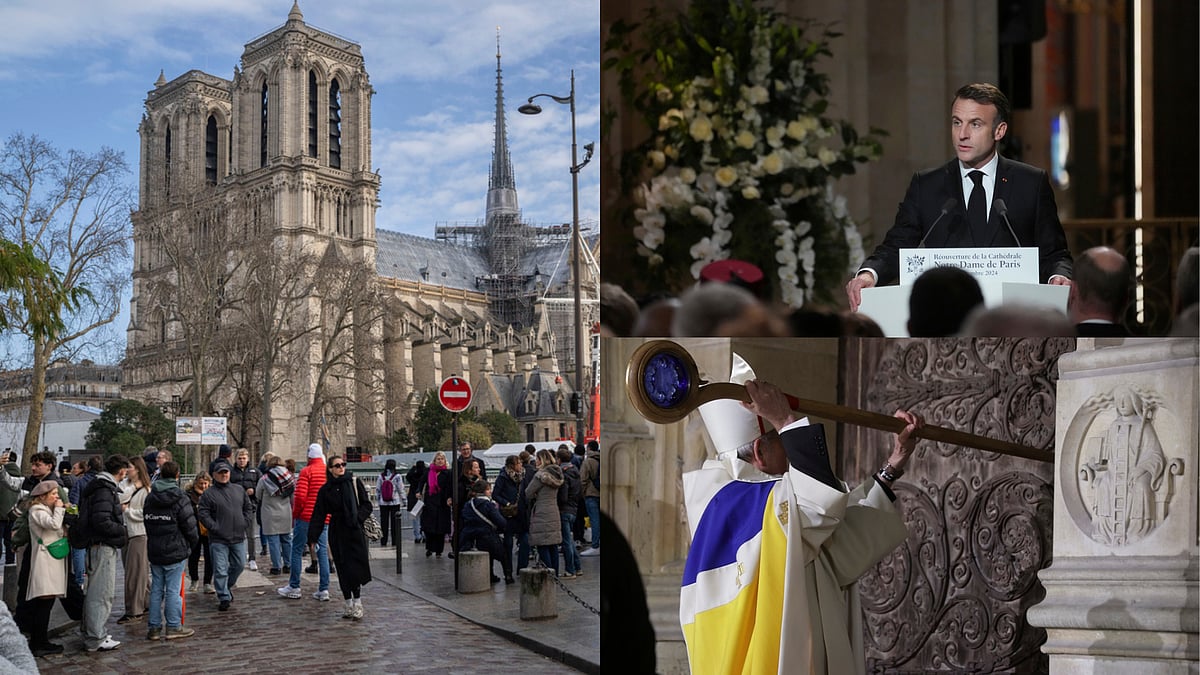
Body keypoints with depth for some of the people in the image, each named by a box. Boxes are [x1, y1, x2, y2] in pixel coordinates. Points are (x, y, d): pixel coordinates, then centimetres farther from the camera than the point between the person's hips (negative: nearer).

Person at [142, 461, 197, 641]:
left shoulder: (149, 498, 8)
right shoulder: (180, 499, -12)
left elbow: (147, 524, 11)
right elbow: (190, 526, -11)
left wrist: (154, 541, 16)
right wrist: (193, 543, 6)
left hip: (154, 551, 6)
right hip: (176, 552, -6)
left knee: (156, 590, 10)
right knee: (174, 590, -1)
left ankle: (154, 627, 13)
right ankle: (174, 627, 4)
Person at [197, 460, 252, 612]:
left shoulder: (239, 490, 11)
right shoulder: (208, 494, -3)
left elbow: (249, 508, 16)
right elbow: (203, 514, -8)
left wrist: (245, 523, 3)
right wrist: (215, 528, -14)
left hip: (238, 538, 5)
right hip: (218, 540, -4)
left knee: (238, 566, 15)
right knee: (220, 570, -5)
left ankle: (228, 587, 37)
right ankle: (224, 597, 2)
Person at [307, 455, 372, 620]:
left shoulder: (355, 483, 2)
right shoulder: (325, 490, 6)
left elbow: (367, 505, 3)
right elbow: (318, 515, 7)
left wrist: (357, 518, -14)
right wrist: (313, 537, 2)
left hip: (355, 532, -2)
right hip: (337, 534, 2)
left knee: (356, 568, -8)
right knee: (343, 571, 4)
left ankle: (357, 605, 0)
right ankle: (349, 606, 13)